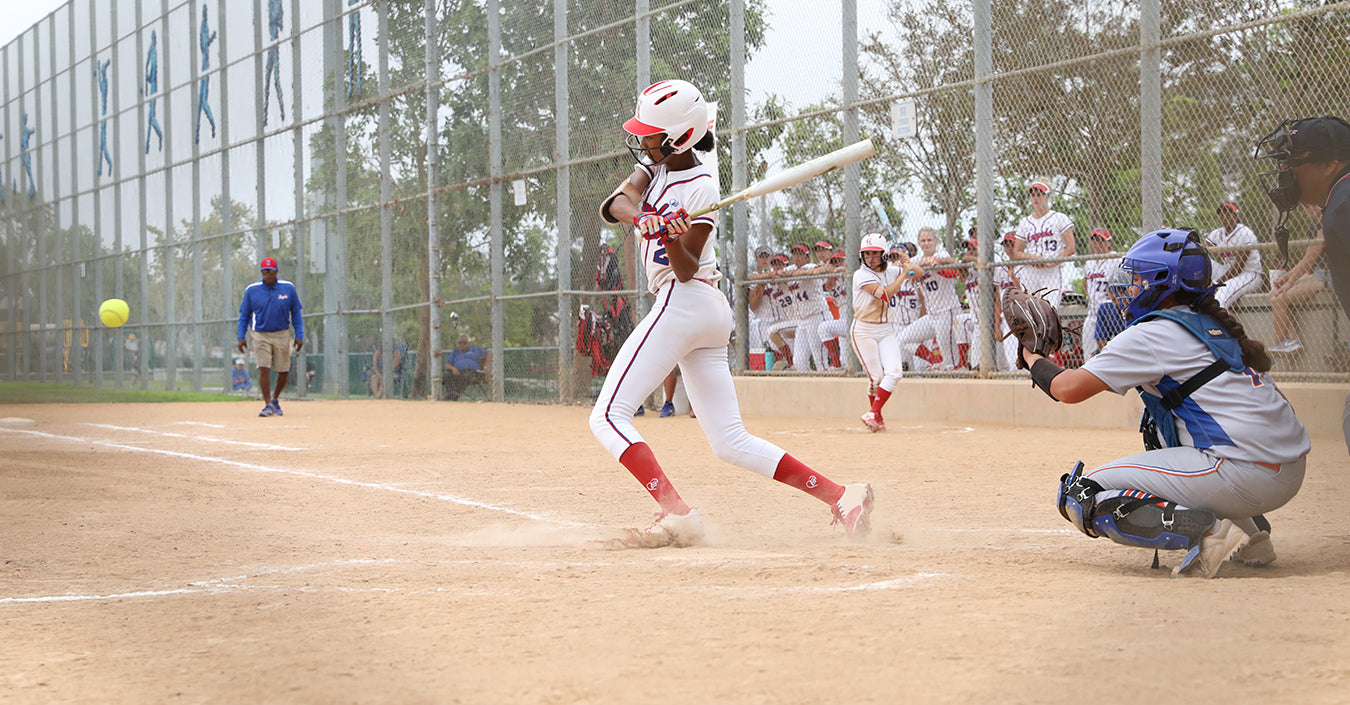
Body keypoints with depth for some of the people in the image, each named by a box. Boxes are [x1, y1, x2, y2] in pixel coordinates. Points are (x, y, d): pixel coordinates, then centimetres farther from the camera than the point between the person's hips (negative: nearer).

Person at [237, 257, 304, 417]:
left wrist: (299, 336, 0)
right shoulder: (251, 290, -1)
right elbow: (244, 315, 7)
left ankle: (275, 399, 29)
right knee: (264, 369, -14)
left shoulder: (288, 288, 0)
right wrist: (241, 337, -2)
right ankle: (268, 405, -11)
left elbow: (296, 313, 6)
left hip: (282, 335, 1)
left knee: (284, 371, 5)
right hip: (260, 336, -1)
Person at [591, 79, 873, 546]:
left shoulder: (701, 188, -11)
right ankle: (842, 497, -1)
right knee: (731, 442, 6)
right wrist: (641, 217, -28)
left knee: (608, 417, -11)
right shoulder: (654, 164, 12)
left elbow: (686, 271, -14)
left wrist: (672, 237, -33)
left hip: (683, 303, -9)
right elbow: (614, 204, -8)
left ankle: (678, 515, -22)